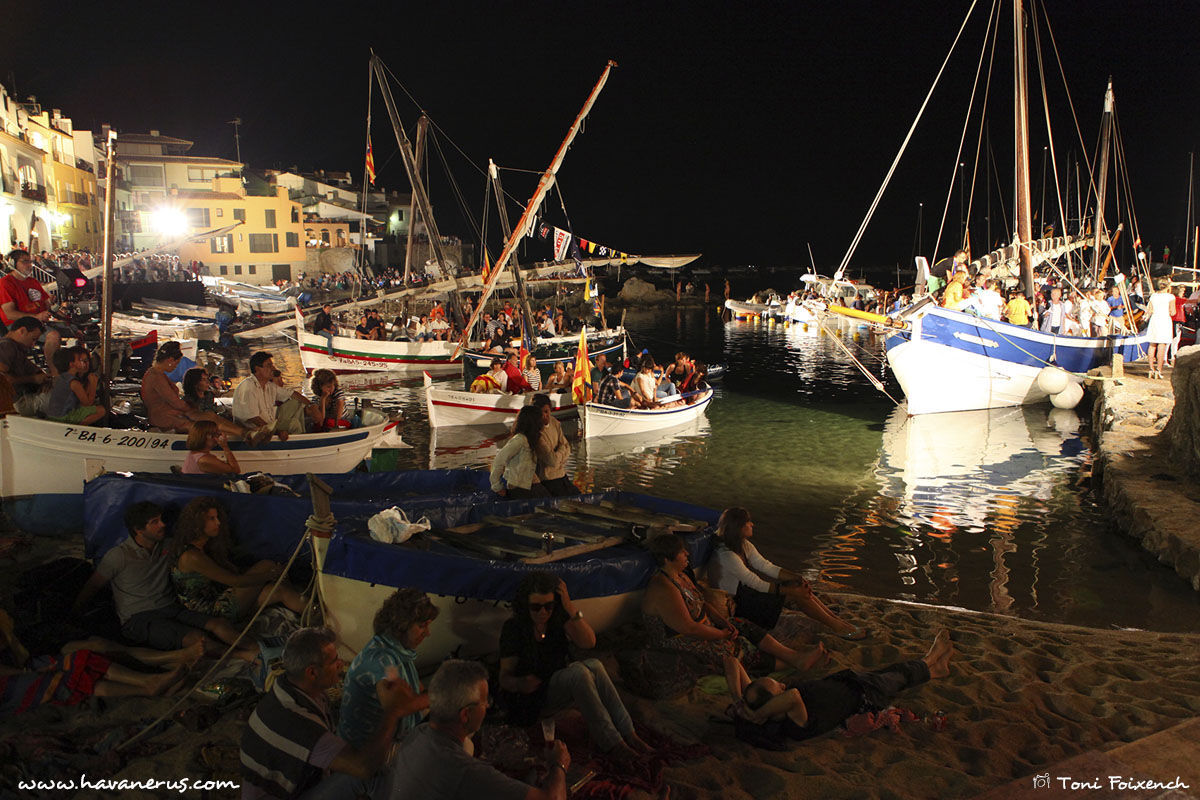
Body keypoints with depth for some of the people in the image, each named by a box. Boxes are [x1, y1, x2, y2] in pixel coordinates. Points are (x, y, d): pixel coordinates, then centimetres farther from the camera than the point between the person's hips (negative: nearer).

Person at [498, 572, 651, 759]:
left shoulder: (559, 618, -1)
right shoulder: (513, 628, -12)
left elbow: (588, 642, -15)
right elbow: (504, 676, -12)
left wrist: (570, 608, -24)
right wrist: (520, 684, -34)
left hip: (561, 685, 5)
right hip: (532, 698, -5)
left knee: (594, 665, -27)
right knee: (578, 672, -32)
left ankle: (627, 732, -26)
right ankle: (610, 742, -31)